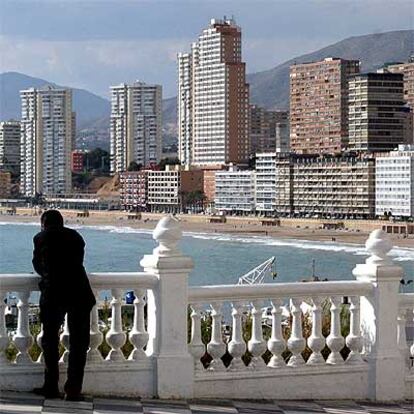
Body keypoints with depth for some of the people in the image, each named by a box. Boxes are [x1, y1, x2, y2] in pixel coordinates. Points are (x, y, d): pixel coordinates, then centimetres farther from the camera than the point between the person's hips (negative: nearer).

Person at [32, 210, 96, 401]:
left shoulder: (41, 238, 7)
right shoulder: (76, 236, 14)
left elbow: (38, 266, 16)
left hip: (53, 294, -1)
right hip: (80, 293, 2)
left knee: (50, 340, 12)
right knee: (78, 342, 6)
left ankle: (51, 387, 15)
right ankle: (73, 389, 3)